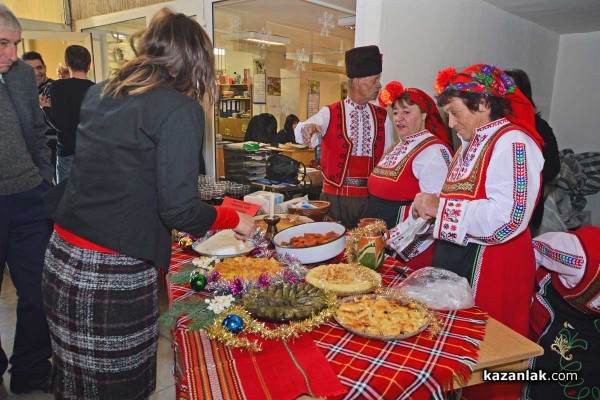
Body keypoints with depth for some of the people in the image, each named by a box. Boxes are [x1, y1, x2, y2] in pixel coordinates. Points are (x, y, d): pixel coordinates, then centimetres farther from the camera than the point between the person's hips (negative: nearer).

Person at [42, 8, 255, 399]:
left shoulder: (99, 93, 8)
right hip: (114, 275, -7)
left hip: (61, 258, 7)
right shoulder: (181, 109, -14)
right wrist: (234, 219, -1)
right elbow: (180, 210, -18)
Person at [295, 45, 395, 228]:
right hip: (336, 195, -3)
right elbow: (302, 133, -20)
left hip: (372, 196, 3)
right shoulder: (330, 113, -2)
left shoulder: (382, 116, 8)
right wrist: (308, 128, -44)